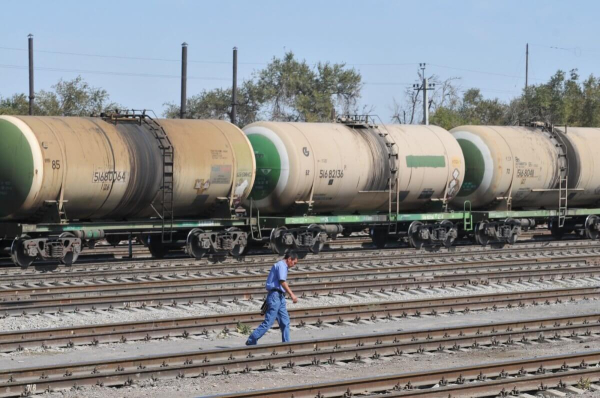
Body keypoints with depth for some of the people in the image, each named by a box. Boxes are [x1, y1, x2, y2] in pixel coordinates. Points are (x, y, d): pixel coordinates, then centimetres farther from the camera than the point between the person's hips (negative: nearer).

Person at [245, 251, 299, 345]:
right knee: (268, 322, -11)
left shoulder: (281, 265, 21)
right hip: (275, 295, -10)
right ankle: (251, 341, -8)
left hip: (280, 297, 10)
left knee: (285, 322, 7)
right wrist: (292, 294, -24)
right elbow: (282, 282, -20)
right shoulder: (281, 265, -9)